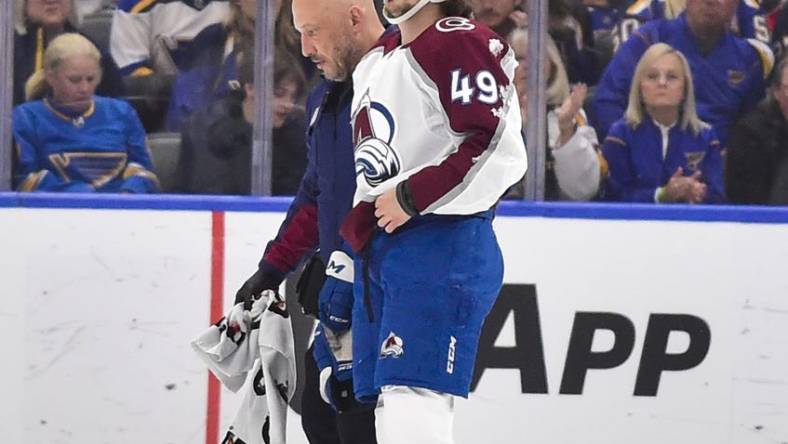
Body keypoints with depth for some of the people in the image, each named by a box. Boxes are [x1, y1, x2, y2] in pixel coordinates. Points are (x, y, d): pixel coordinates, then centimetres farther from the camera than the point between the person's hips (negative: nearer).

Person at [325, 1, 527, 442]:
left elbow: (498, 148, -20)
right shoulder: (375, 61, 21)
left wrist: (412, 199, -16)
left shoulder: (461, 43, -9)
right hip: (377, 253, 9)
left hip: (442, 252, -9)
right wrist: (343, 264, 25)